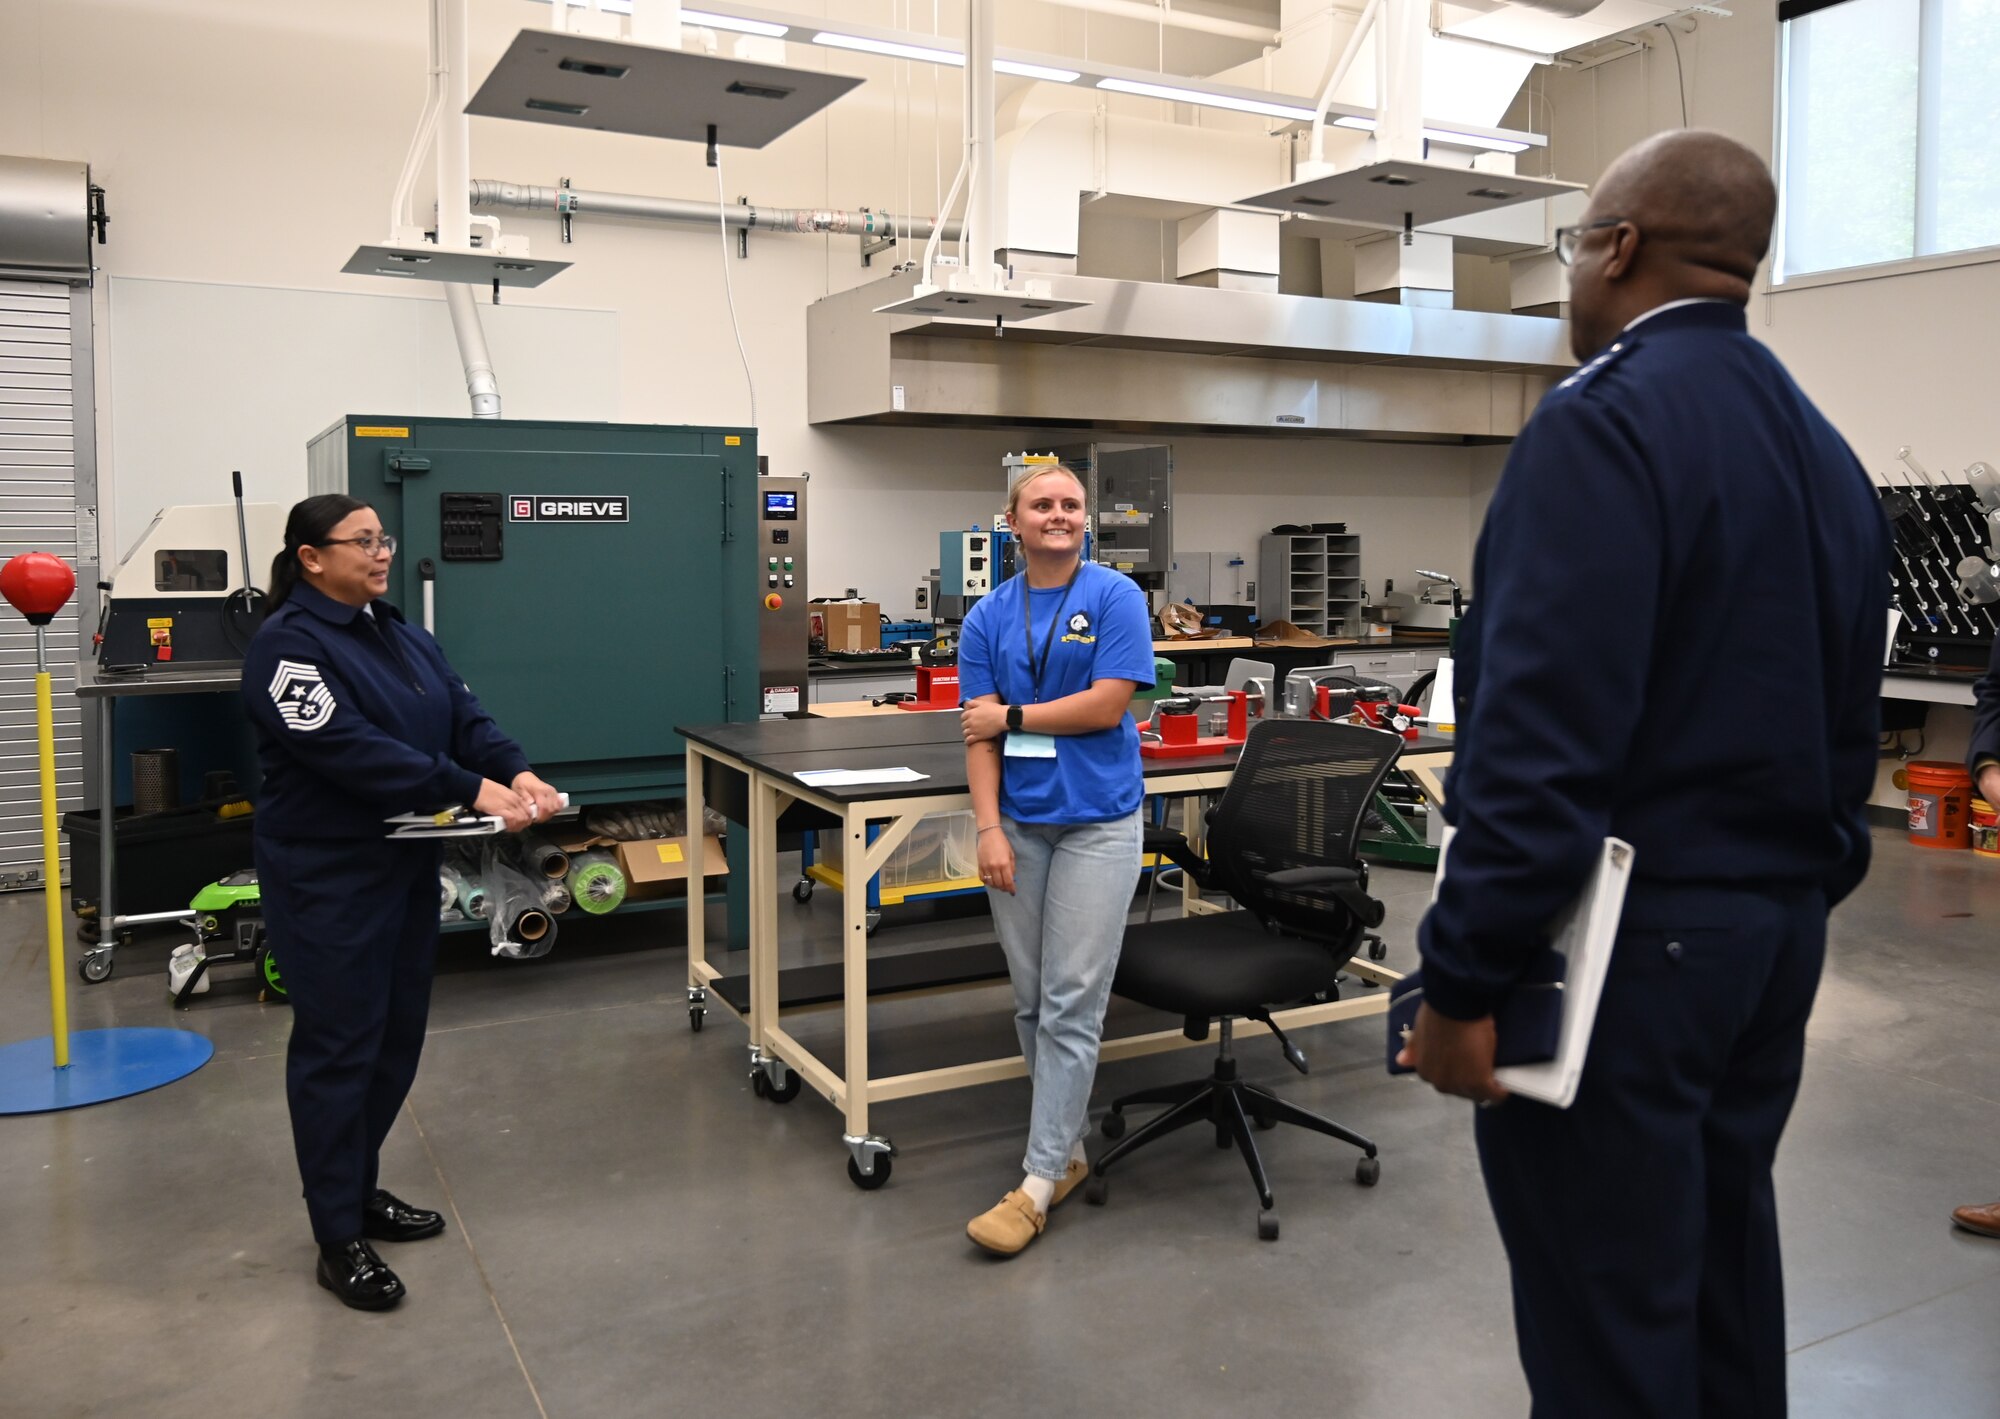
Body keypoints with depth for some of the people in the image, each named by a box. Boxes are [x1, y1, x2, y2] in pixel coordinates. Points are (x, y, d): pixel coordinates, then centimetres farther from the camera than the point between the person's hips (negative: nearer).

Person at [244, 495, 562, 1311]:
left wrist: (517, 772, -17)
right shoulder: (288, 645, -15)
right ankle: (339, 1240, 11)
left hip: (406, 867, 8)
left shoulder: (404, 638, 11)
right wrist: (472, 790, -29)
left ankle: (359, 1190, 31)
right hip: (328, 878, -8)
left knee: (398, 1035, 14)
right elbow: (350, 747, -25)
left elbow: (464, 718, 4)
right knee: (339, 1046, -1)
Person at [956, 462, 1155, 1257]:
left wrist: (1011, 716, -5)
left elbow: (1107, 705, -12)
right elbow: (979, 736, 1)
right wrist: (989, 830, -9)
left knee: (1071, 1004, -4)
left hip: (1096, 820, -3)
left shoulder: (1115, 597, -2)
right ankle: (1067, 1145, 25)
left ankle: (1039, 1183, 1)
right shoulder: (989, 617, 6)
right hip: (1019, 822, 4)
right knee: (1030, 1000, 9)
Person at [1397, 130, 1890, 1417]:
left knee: (1605, 1313, 3)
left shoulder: (1604, 422, -15)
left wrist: (1462, 982, -19)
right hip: (1777, 933, 9)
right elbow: (1849, 724, 15)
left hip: (1624, 935, -9)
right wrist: (1802, 899, 22)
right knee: (1724, 1269, 20)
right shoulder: (1826, 449, 13)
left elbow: (1542, 733, -23)